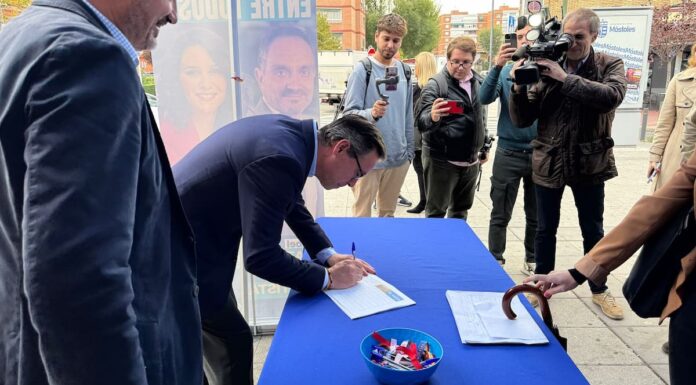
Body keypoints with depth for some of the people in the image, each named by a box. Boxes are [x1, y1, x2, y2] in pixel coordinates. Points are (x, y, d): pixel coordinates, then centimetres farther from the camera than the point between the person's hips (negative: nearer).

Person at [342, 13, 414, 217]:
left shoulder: (404, 71, 8)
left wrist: (409, 149, 14)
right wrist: (371, 113, -33)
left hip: (398, 157, 5)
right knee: (362, 215, 3)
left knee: (388, 213, 18)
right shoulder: (362, 70, -9)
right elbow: (349, 113, -15)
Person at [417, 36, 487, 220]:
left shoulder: (478, 82, 7)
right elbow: (422, 123, -21)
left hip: (470, 161, 6)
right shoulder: (435, 84, -12)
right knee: (435, 213, 3)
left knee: (461, 211, 19)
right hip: (441, 160, -6)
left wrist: (483, 146, 19)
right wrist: (433, 117, -43)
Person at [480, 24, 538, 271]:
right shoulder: (506, 70, 1)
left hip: (539, 153, 1)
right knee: (500, 215, 5)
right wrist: (497, 67, -27)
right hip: (509, 153, -1)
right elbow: (484, 98, -14)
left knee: (536, 215, 14)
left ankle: (532, 259, 30)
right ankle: (495, 261, 19)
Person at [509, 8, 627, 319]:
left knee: (593, 230, 15)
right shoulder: (546, 68, -6)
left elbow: (611, 96, -27)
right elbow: (522, 120, -7)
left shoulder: (610, 66, -4)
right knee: (545, 229, 13)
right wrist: (519, 88, -24)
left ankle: (599, 289, 34)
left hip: (589, 163, 0)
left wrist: (566, 78, -30)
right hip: (548, 162, 0)